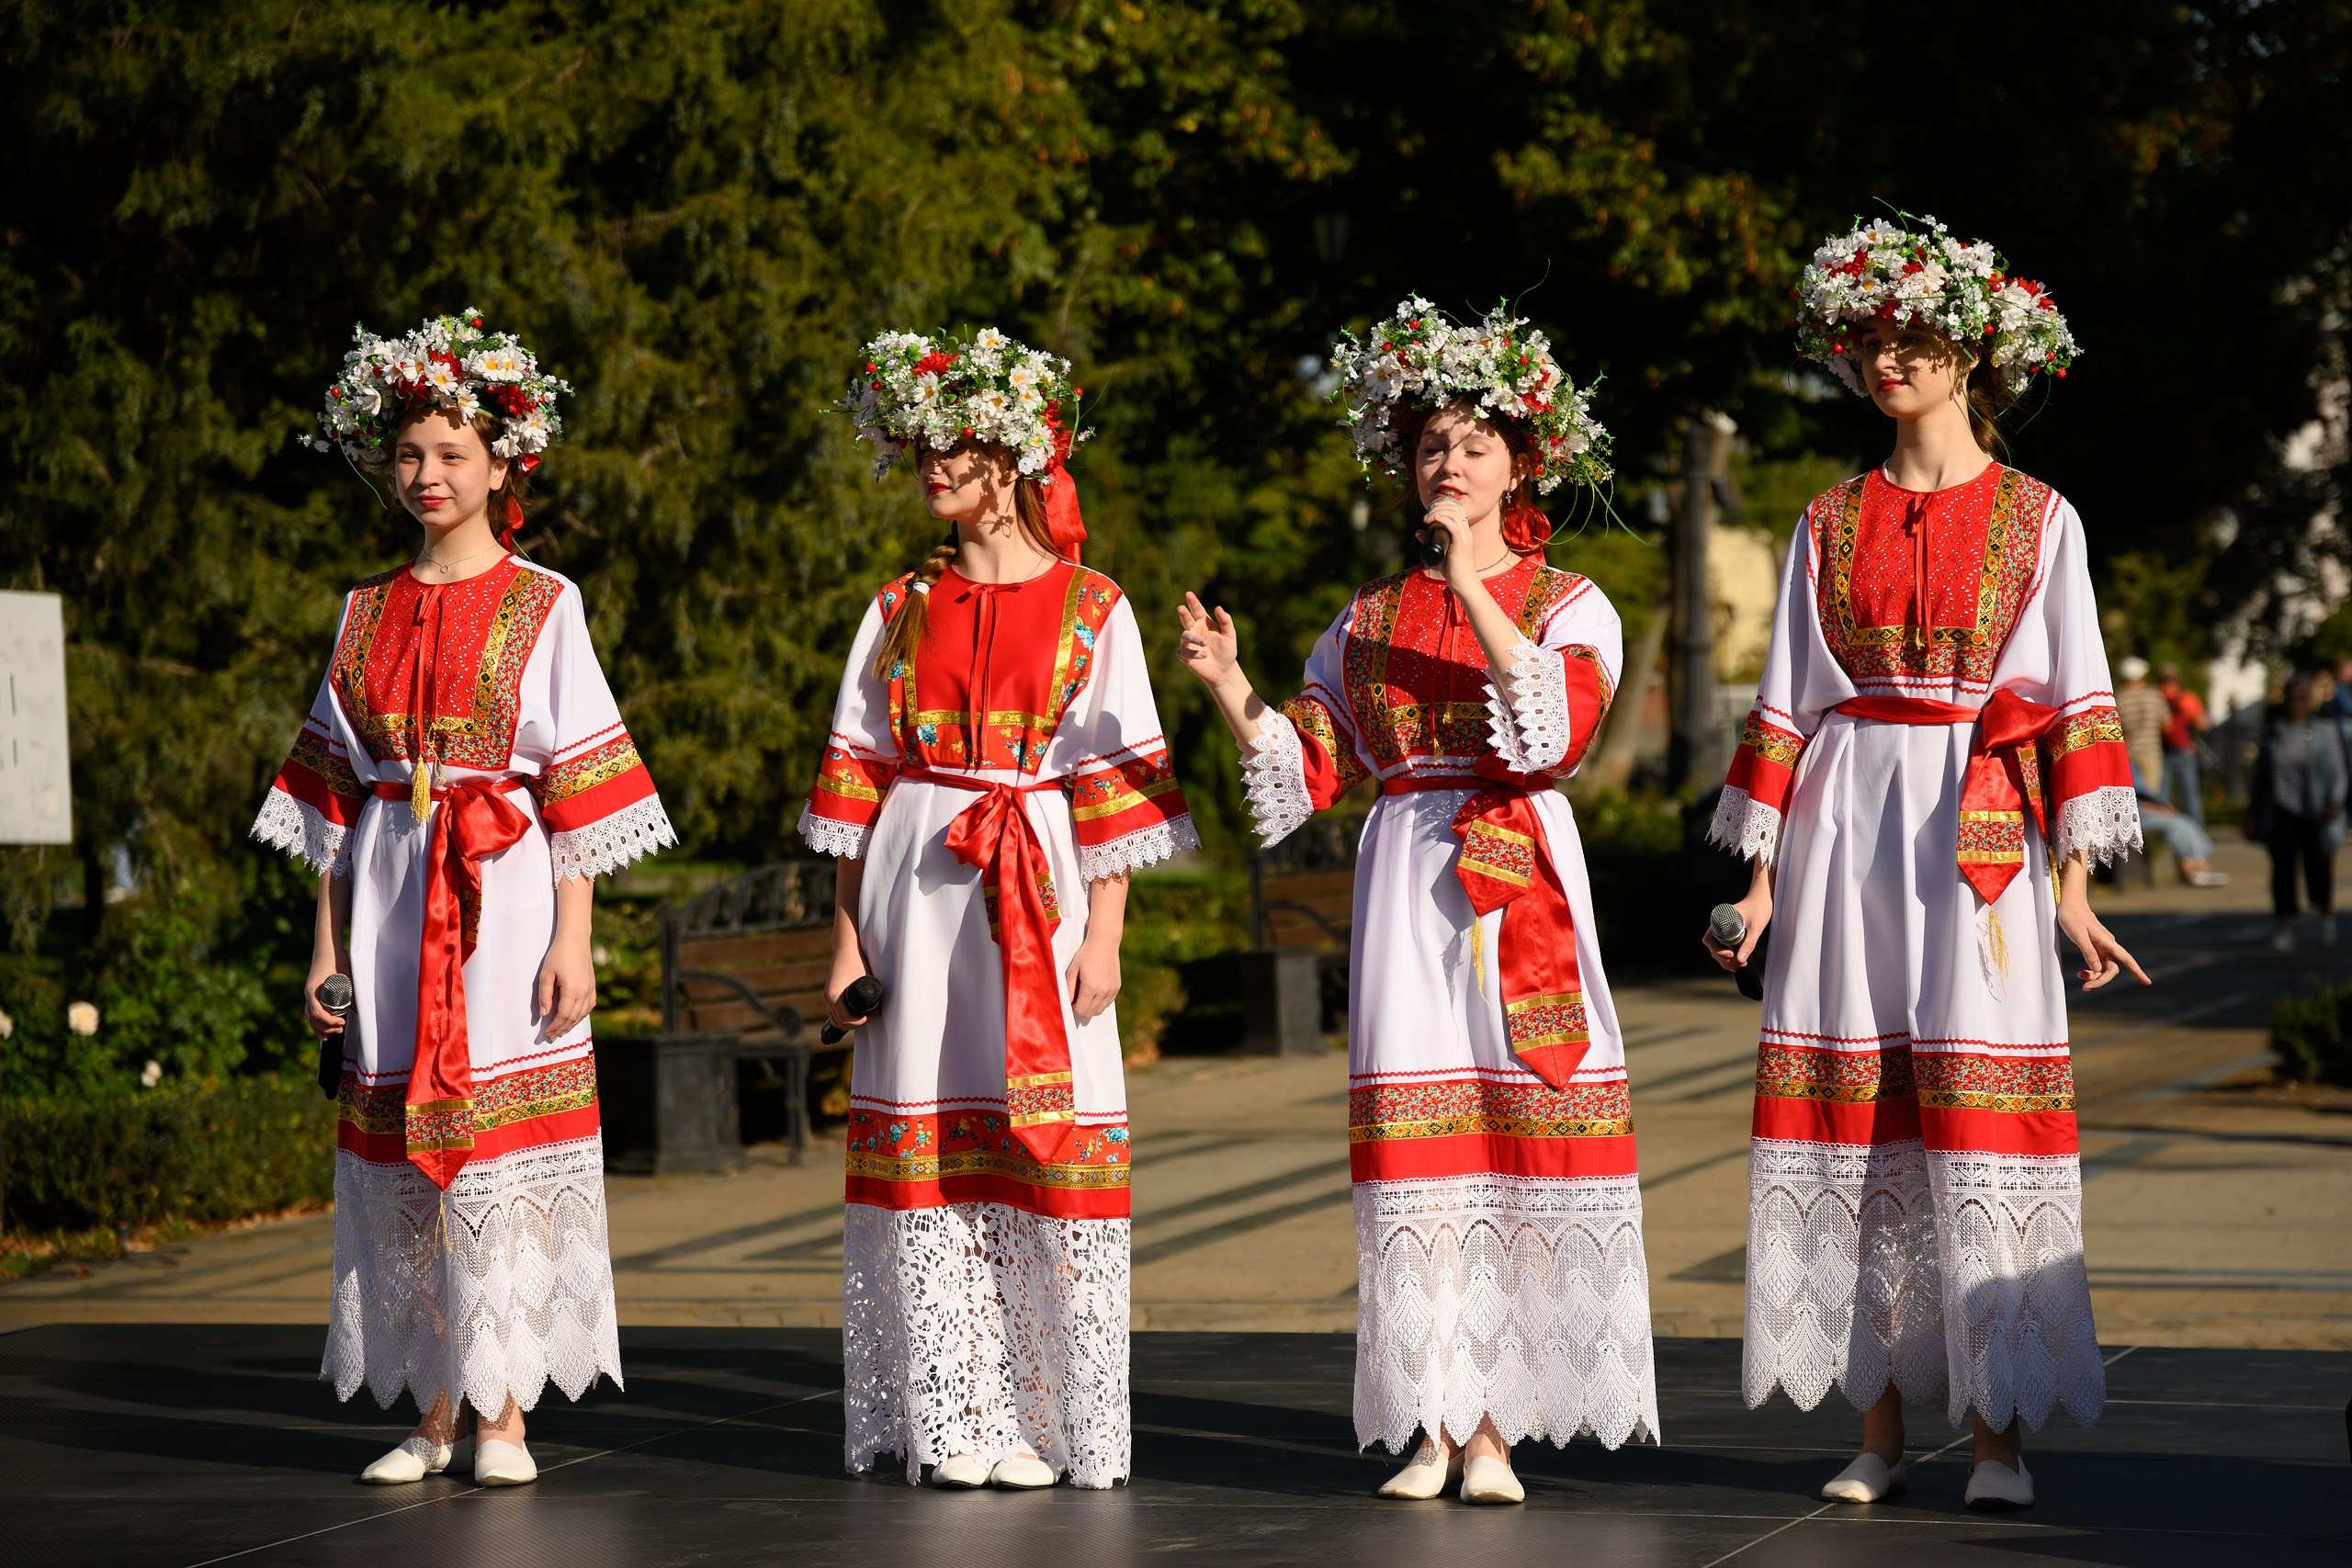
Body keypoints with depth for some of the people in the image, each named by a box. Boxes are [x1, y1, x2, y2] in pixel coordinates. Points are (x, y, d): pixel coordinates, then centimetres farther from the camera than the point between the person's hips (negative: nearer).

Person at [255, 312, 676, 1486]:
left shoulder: (543, 607, 1)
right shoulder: (369, 615, 11)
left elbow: (579, 792, -2)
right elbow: (334, 789, 13)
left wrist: (572, 938, -9)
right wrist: (328, 938, 8)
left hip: (506, 898, -3)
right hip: (392, 903, 4)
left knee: (506, 1148, -6)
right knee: (402, 1154, 3)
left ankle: (505, 1417, 0)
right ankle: (432, 1415, 10)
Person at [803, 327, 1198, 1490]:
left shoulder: (1091, 611, 2)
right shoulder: (903, 610, 10)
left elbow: (1118, 787, 0)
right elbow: (858, 783, 10)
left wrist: (1103, 937, -8)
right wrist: (847, 936, 3)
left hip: (1041, 896, -2)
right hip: (917, 897, 2)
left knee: (1045, 1147, -5)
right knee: (923, 1147, 0)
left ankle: (1038, 1422, 2)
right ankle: (948, 1421, 5)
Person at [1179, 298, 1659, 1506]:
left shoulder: (1569, 605, 5)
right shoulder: (1370, 619, 15)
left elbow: (1556, 728, -15)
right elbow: (1311, 766, 12)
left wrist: (1474, 589, -18)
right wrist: (1229, 689, -3)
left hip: (1519, 884, -3)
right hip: (1405, 886, 3)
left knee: (1524, 1133, -7)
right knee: (1417, 1143, -3)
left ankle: (1496, 1429, -4)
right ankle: (1441, 1423, 1)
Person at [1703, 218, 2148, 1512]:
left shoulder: (2037, 519, 6)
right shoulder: (1831, 525, 12)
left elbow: (2074, 704, 2)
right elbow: (1787, 702, 12)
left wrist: (2074, 881, -6)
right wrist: (1762, 871, 4)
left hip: (1981, 838, -2)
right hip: (1847, 828, 3)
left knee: (1981, 1114, -8)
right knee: (1857, 1119, -1)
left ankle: (1996, 1431, -5)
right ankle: (1879, 1427, 5)